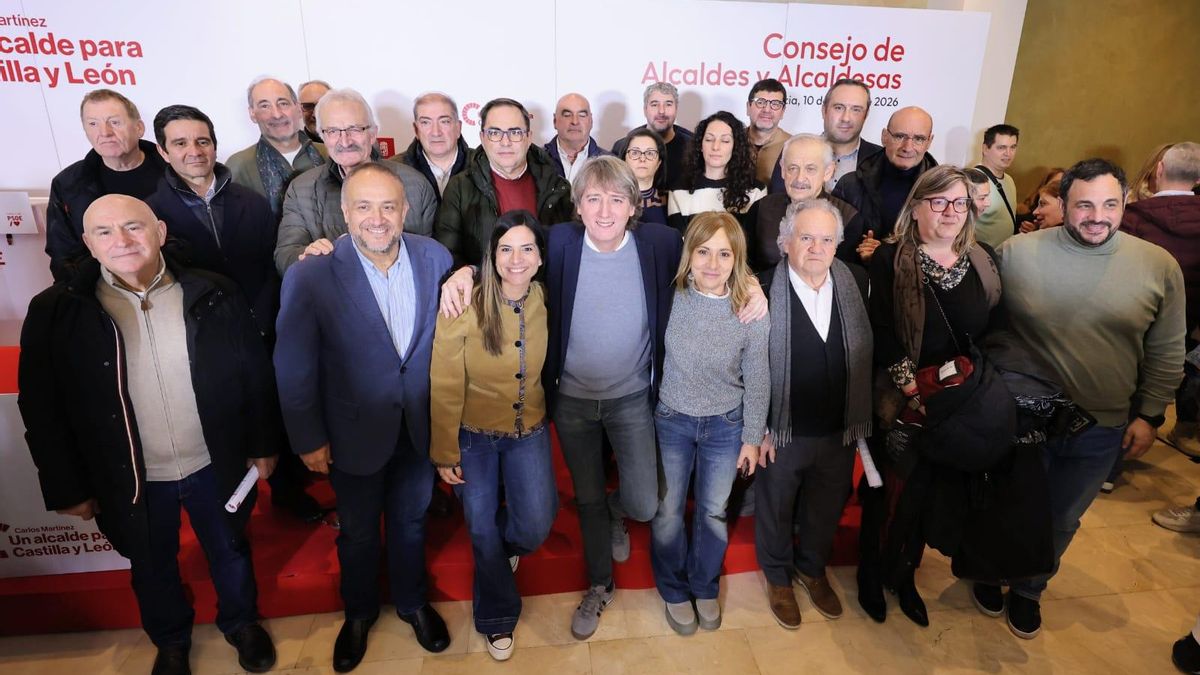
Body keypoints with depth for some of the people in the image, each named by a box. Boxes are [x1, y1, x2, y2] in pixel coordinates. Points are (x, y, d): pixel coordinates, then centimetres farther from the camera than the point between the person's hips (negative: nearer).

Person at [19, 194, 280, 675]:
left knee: (230, 553, 21)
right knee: (153, 569, 23)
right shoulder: (56, 312, -10)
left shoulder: (213, 295, -10)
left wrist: (262, 445, 0)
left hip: (214, 468, 0)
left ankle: (241, 624, 49)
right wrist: (66, 488, -2)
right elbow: (42, 410, -4)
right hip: (130, 482, 0)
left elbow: (256, 375, -2)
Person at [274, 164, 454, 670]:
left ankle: (412, 601, 52)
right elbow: (294, 369, -12)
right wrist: (308, 439, -6)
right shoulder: (311, 276, -20)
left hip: (420, 427, 2)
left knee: (411, 521, 24)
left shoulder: (435, 258, -12)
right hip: (355, 433, -2)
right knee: (358, 532, 22)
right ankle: (359, 612, 51)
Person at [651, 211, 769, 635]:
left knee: (713, 512, 17)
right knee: (667, 512, 13)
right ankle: (674, 590, 39)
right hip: (671, 420, 0)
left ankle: (705, 588, 44)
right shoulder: (672, 298, -16)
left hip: (725, 425, 0)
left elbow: (757, 381, -6)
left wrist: (752, 437, 0)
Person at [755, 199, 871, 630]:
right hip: (783, 433, -3)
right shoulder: (763, 292, -18)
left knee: (826, 510, 24)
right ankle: (778, 577, 46)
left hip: (840, 432, 4)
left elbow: (867, 353, 3)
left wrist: (861, 420, 1)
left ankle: (813, 569, 51)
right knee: (776, 510, 19)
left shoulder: (857, 283, -5)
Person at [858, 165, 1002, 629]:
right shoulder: (891, 259, -8)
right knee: (889, 489, 8)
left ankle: (904, 575, 35)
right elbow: (880, 333, -13)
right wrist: (912, 388, -18)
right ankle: (871, 574, 30)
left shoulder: (984, 262, 7)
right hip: (901, 401, -4)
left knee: (927, 490, 15)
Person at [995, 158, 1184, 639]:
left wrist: (1149, 414, 0)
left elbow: (1166, 352, 2)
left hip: (1101, 431, 2)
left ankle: (1028, 589, 46)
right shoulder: (1016, 252, -13)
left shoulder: (1160, 266, -8)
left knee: (1061, 521, 21)